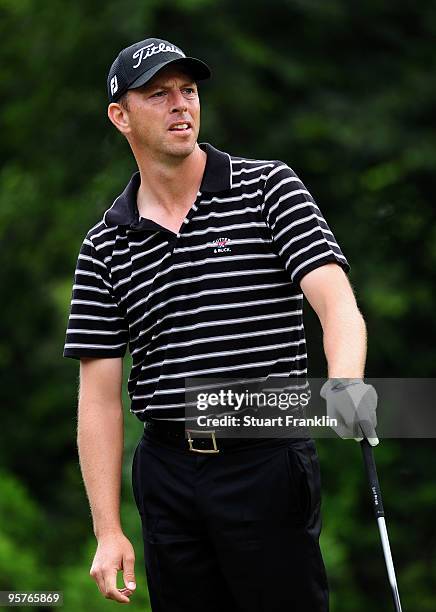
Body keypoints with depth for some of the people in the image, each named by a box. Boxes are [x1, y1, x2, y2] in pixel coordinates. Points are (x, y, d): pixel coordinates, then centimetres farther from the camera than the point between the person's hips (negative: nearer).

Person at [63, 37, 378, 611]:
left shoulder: (269, 187, 1)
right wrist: (108, 531, -1)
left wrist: (345, 384, -35)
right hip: (168, 473, 3)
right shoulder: (105, 245, 8)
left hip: (268, 465, -3)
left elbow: (336, 300, -13)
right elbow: (100, 395, 6)